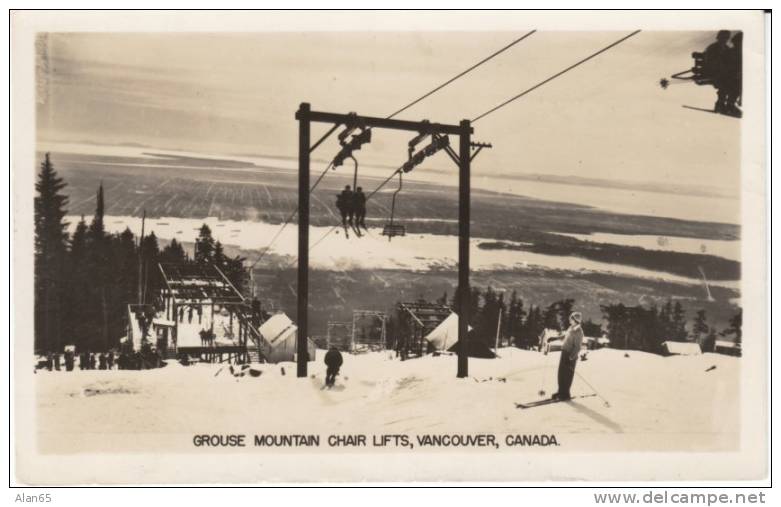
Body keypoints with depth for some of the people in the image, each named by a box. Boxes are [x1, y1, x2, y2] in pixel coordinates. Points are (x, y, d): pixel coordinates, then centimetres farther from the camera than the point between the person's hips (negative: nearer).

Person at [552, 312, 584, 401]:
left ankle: (565, 394, 9)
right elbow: (564, 335, 27)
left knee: (567, 375, -1)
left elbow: (577, 347, -20)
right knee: (561, 373, 13)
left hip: (570, 355, -8)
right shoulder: (571, 328, 9)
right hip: (564, 352, 8)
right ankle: (561, 391, 23)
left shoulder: (578, 331, -17)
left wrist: (571, 357, -24)